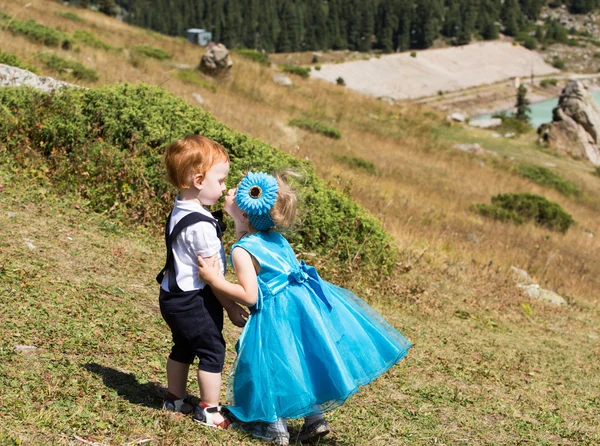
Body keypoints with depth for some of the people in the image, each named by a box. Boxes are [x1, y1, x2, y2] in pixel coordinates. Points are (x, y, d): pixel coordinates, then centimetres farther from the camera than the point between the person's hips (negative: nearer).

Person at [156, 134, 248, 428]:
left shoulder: (179, 211, 4)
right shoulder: (201, 225, -25)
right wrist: (232, 308, -11)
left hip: (174, 296, 9)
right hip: (193, 302, -9)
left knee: (183, 348, 23)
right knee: (212, 350, 4)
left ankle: (175, 399, 37)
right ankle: (208, 410, 15)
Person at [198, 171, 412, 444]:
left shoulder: (242, 250, -18)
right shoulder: (276, 239, 6)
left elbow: (249, 296, -22)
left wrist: (215, 280, -21)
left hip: (276, 316, -8)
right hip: (303, 301, 8)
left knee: (269, 367, 11)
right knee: (304, 363, 21)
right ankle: (315, 420, 28)